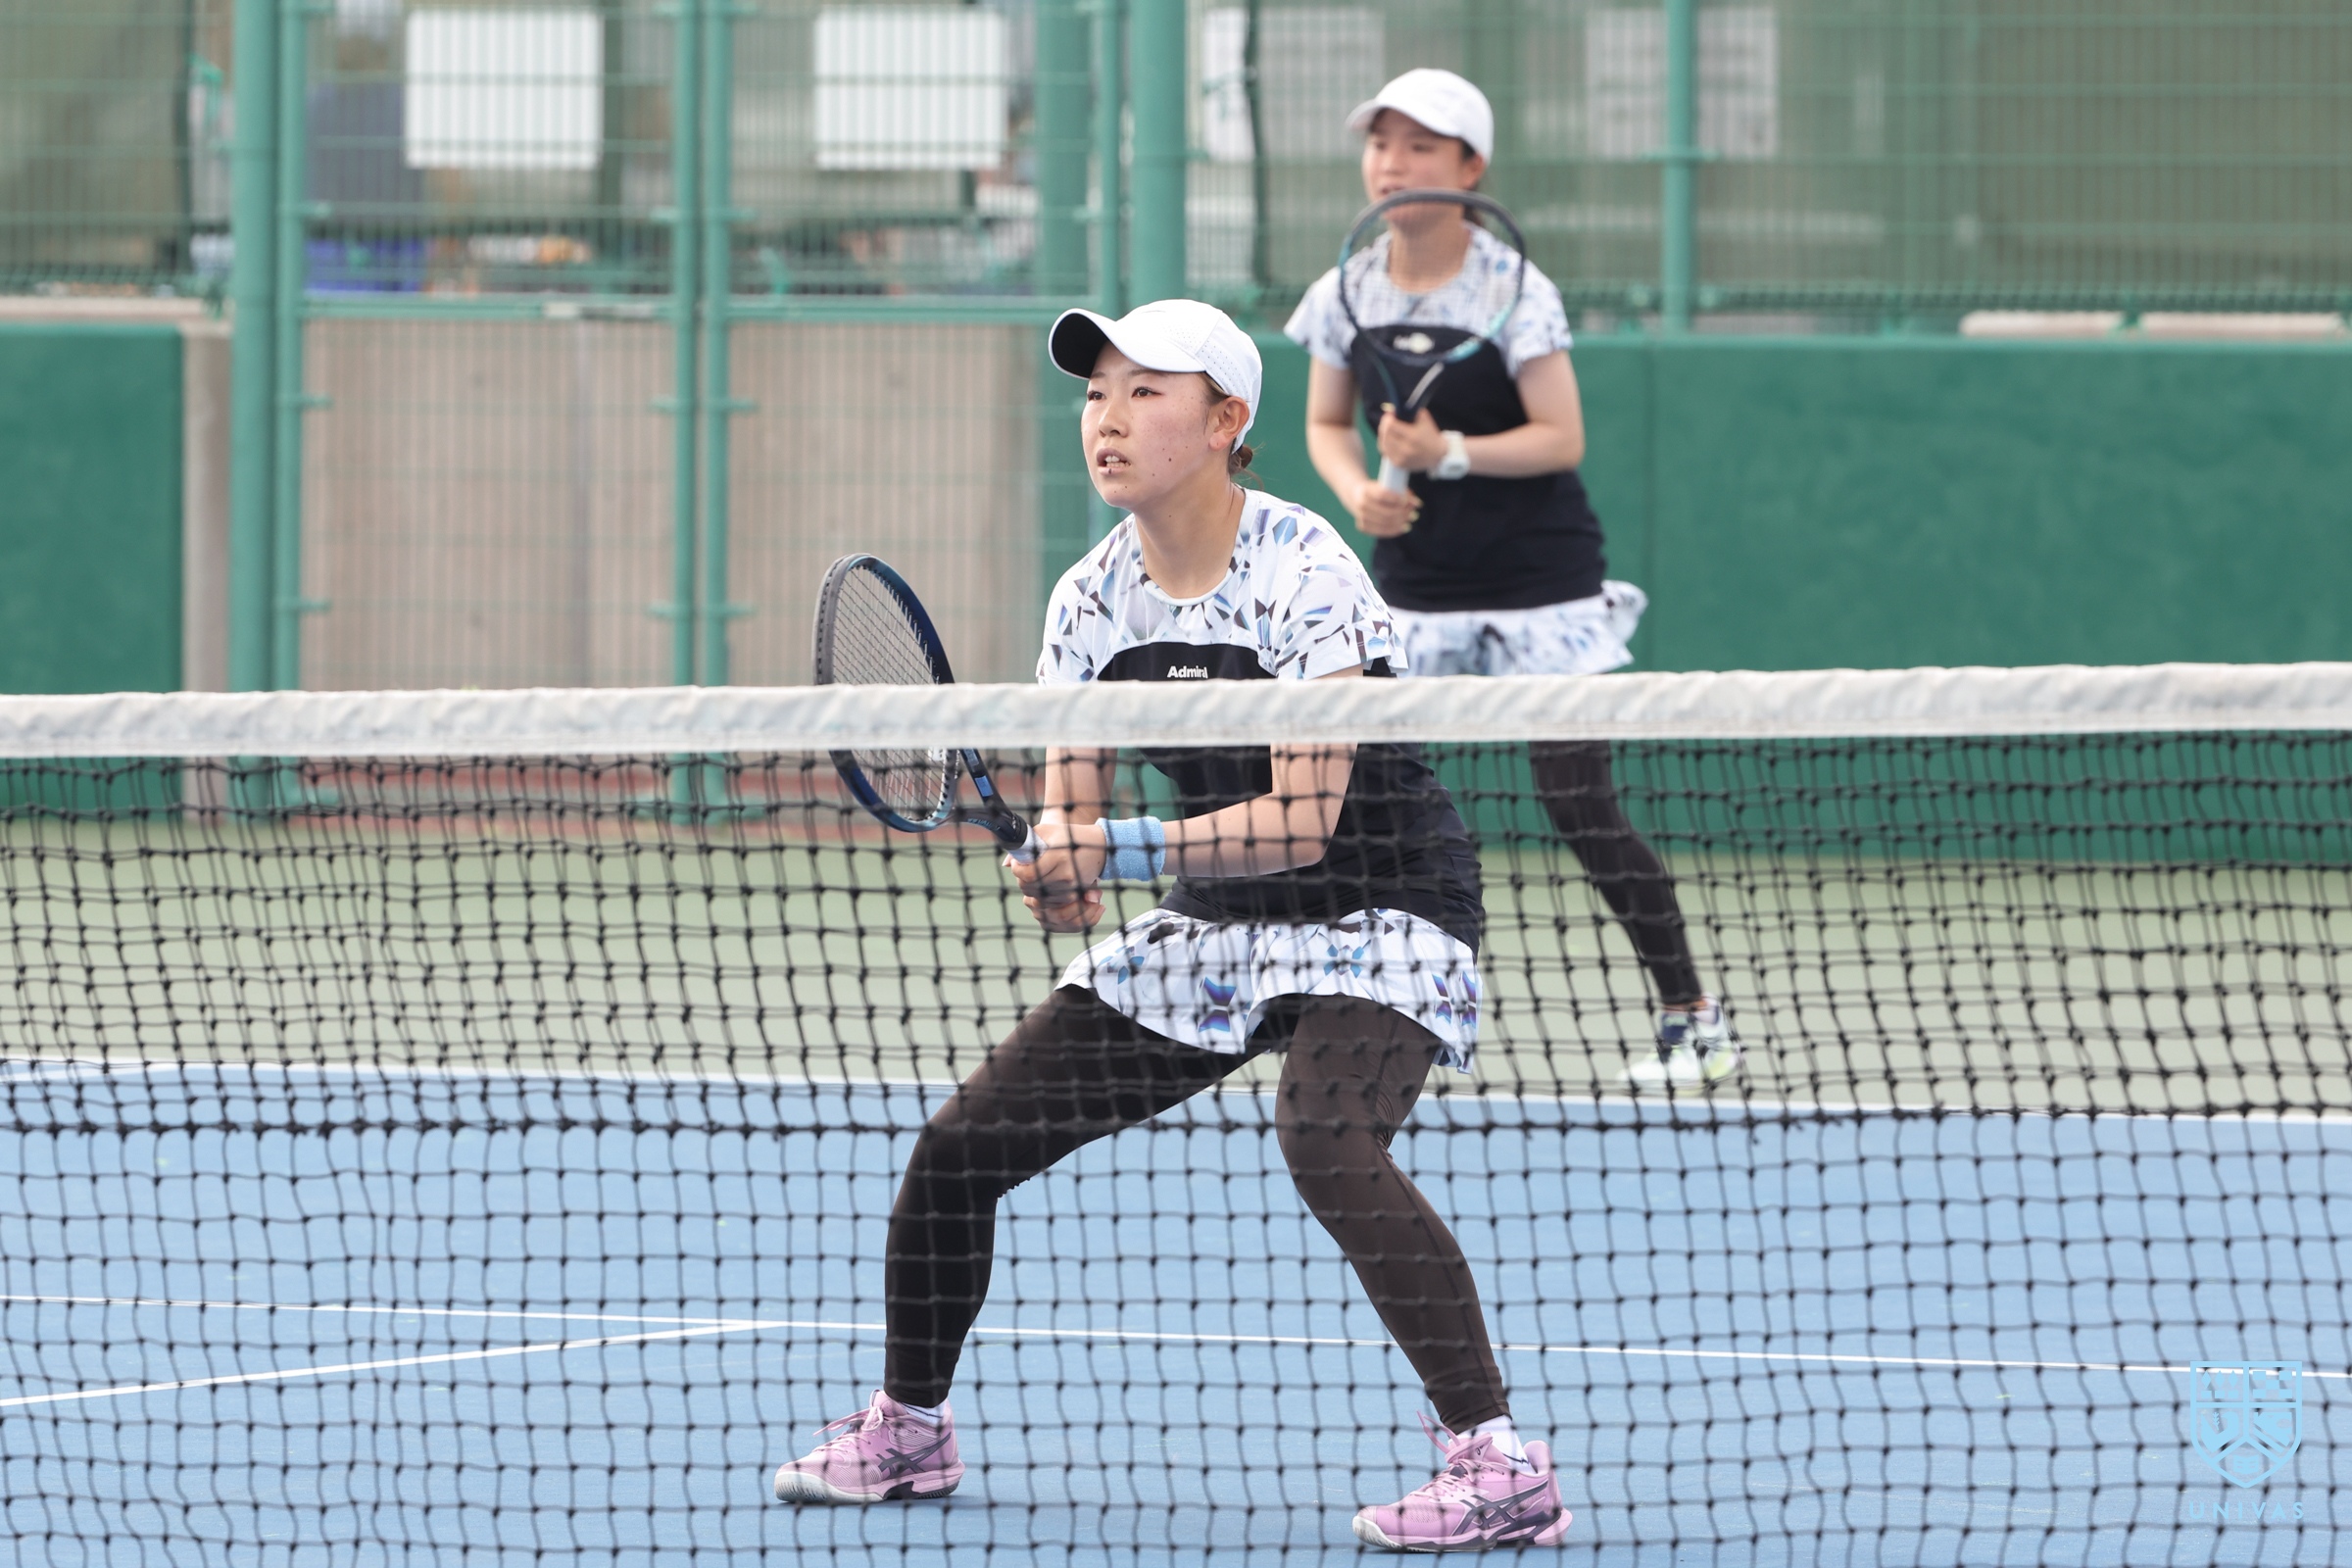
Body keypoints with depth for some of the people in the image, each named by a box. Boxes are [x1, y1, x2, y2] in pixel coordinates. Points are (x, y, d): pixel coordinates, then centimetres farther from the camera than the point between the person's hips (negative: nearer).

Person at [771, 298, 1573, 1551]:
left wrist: (1124, 847, -36)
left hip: (1374, 907, -7)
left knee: (1324, 1143, -36)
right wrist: (1062, 867, -27)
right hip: (1215, 927, 7)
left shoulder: (1303, 576, -21)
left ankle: (1499, 1468, -37)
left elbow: (1299, 821, -26)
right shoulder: (1088, 601, -1)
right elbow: (1072, 809, -3)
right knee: (961, 1145, 4)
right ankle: (907, 1429, 29)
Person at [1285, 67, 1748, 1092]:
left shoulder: (1512, 289, -12)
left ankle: (1693, 1018, 4)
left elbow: (1561, 437, -14)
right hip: (1415, 590, 4)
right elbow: (1326, 425, 11)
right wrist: (1359, 490, -10)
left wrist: (1450, 453, -27)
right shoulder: (1348, 293, 1)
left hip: (1539, 591, -4)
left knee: (1583, 815, -8)